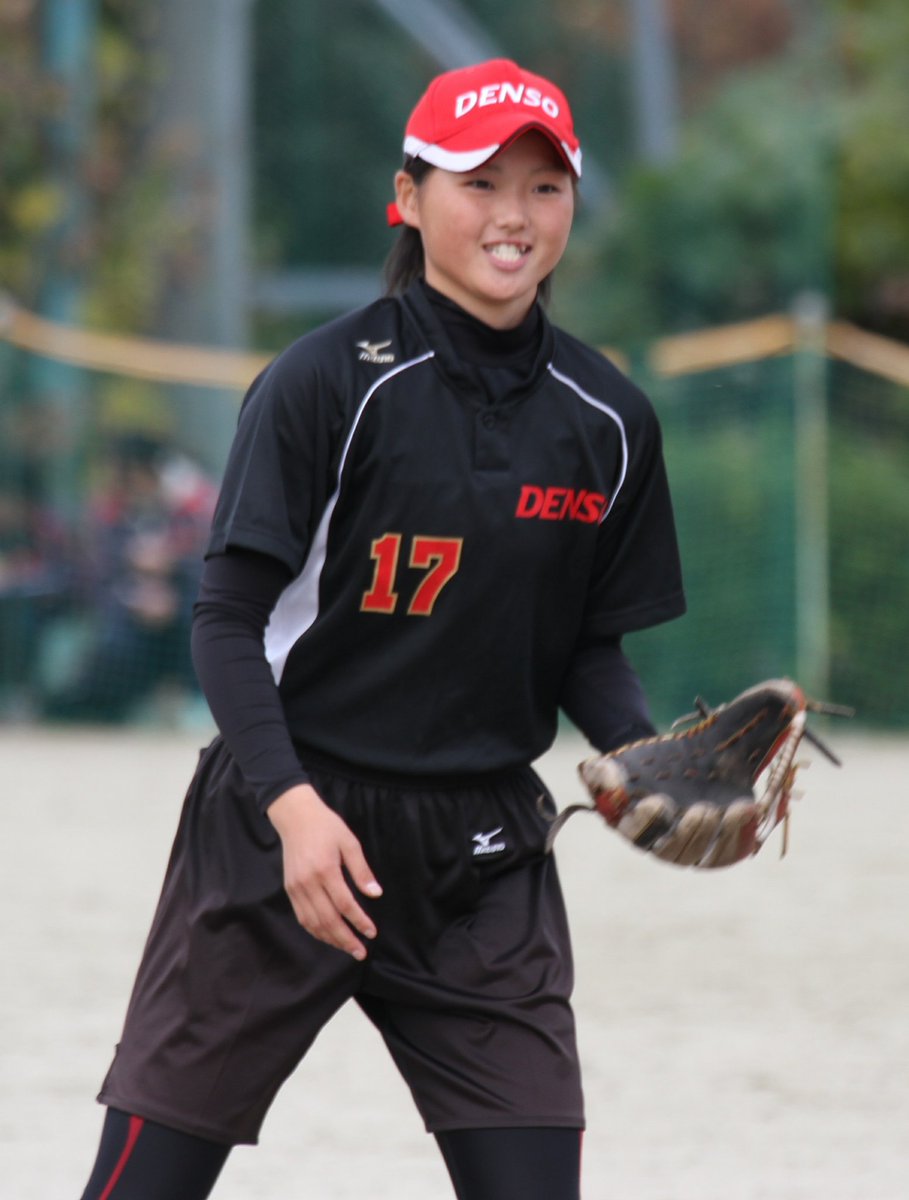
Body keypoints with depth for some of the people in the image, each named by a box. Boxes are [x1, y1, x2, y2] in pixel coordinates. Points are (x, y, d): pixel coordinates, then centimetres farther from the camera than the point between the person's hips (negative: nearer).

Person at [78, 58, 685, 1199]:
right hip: (284, 828, -4)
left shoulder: (608, 421, 5)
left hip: (483, 855, 4)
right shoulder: (329, 383, -9)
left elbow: (590, 652, 13)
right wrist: (292, 803, -23)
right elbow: (228, 619, -10)